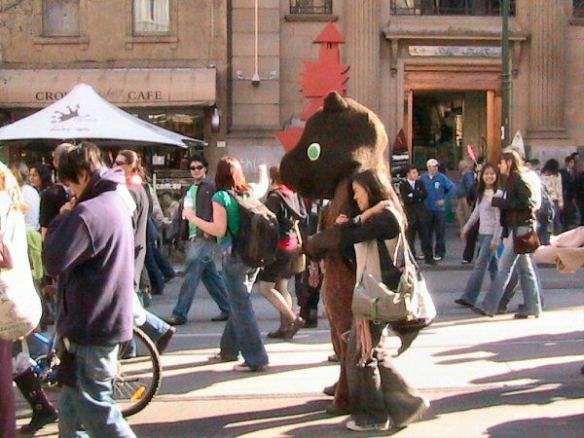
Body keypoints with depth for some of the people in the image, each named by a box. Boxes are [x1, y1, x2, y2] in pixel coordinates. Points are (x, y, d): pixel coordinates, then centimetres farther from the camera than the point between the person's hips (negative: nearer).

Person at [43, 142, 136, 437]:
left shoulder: (86, 213, -21)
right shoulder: (115, 204, 11)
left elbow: (53, 261, -21)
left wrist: (61, 219, -10)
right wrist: (69, 219, 6)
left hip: (91, 324, -10)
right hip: (109, 319, 10)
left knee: (93, 406, -1)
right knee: (71, 404, 20)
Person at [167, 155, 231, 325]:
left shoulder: (211, 187, -5)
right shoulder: (190, 190, 20)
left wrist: (210, 230, -18)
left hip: (205, 238, -9)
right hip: (194, 238, 9)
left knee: (191, 275, -9)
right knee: (210, 275, 12)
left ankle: (179, 314, -7)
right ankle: (227, 308, 19)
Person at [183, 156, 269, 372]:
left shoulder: (221, 197, -10)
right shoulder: (249, 194, 6)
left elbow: (219, 230, -16)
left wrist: (192, 217, -6)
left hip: (234, 256, -6)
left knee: (241, 307, -2)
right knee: (239, 303, 17)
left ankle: (256, 359, -3)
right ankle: (229, 350, 30)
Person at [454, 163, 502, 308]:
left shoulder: (498, 194, -12)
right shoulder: (481, 193, 12)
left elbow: (499, 218, -14)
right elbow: (476, 212, 21)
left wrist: (496, 239, -17)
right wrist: (466, 227, 20)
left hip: (492, 234, -8)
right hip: (483, 233, 8)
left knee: (480, 265, -9)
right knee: (492, 265, 13)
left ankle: (469, 297, -10)